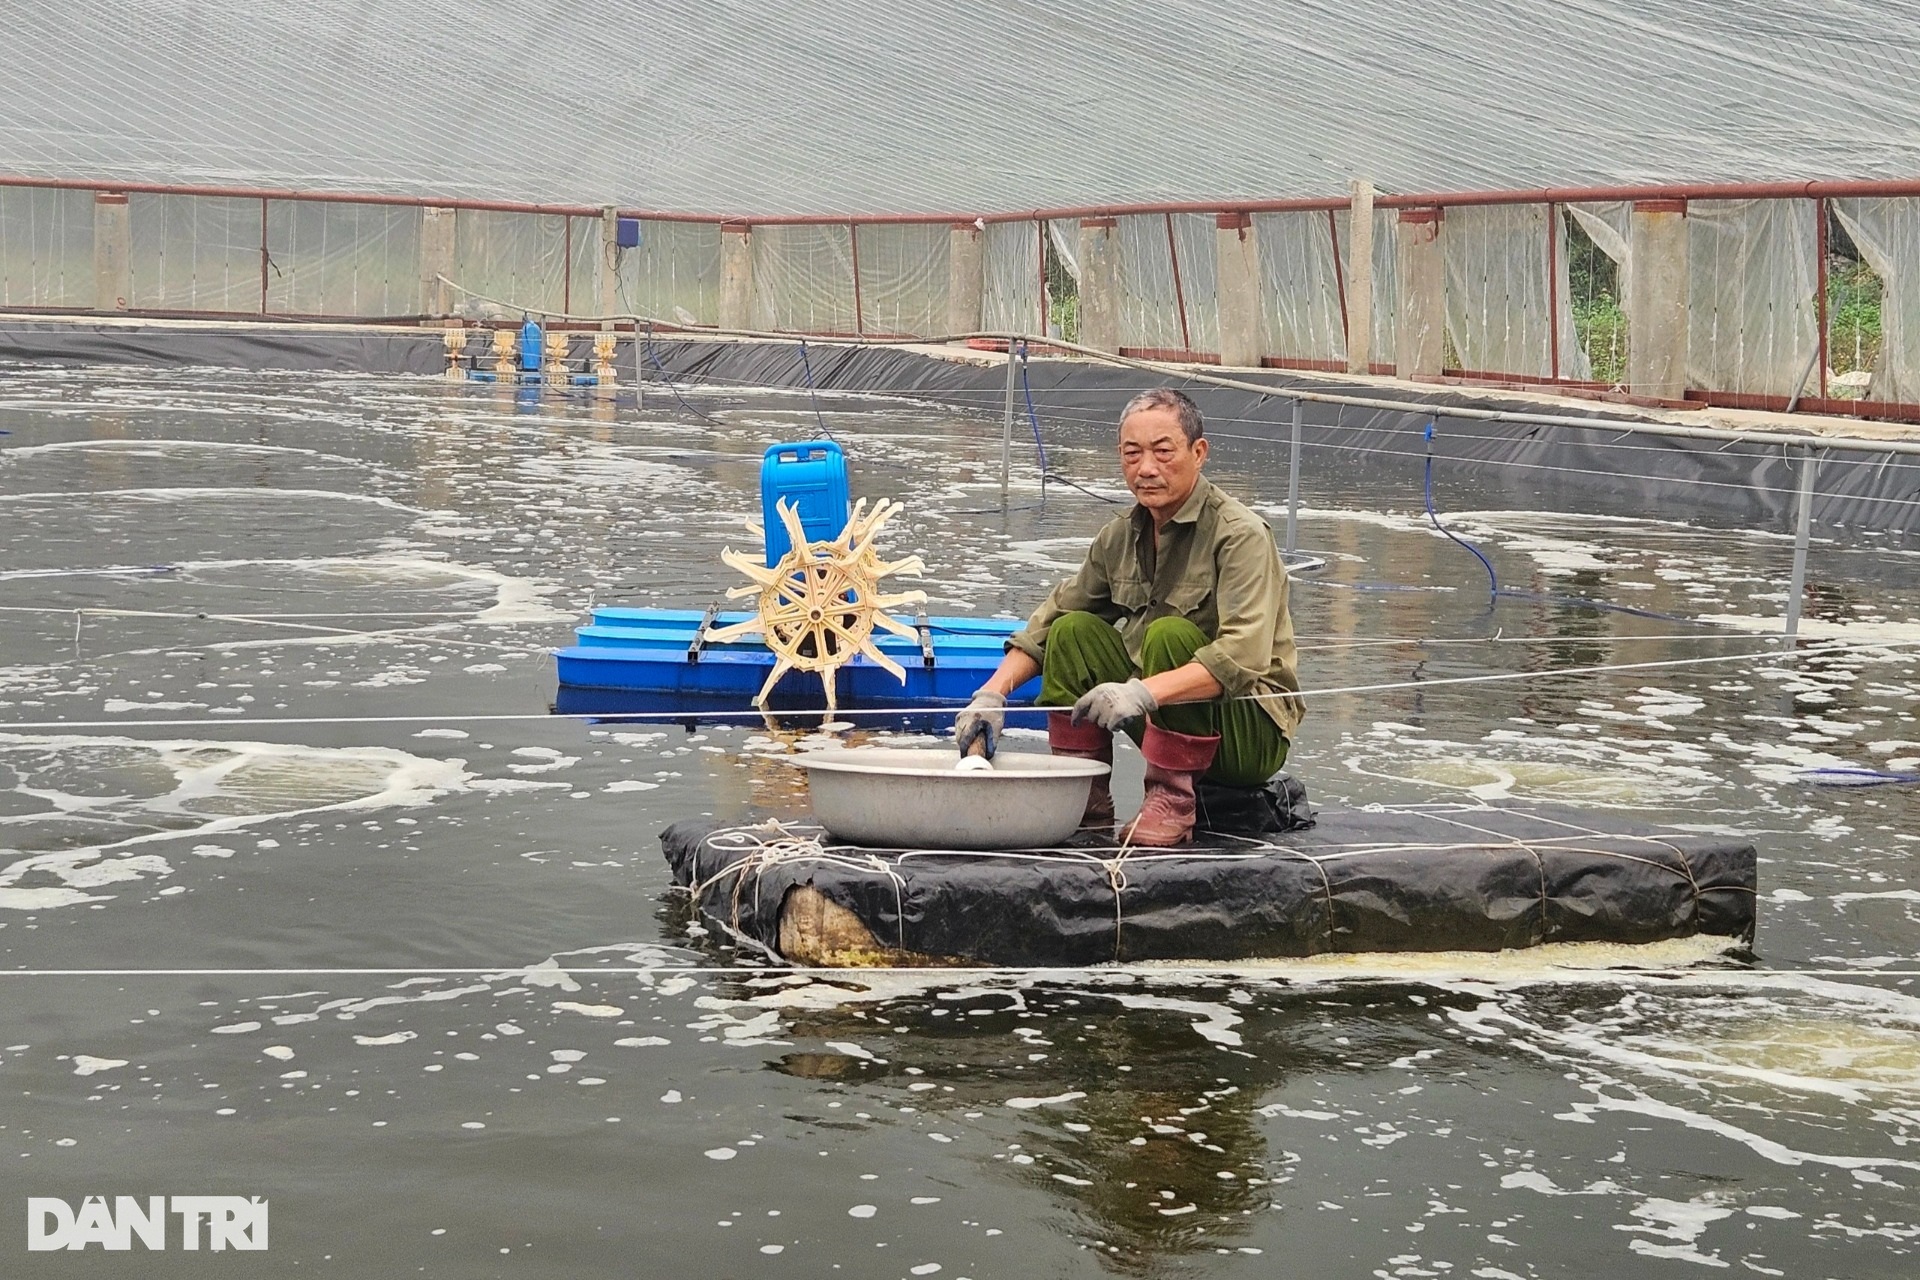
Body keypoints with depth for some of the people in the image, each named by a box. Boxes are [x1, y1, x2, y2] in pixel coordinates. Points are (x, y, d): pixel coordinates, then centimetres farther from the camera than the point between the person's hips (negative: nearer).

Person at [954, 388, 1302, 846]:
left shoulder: (1241, 535, -18)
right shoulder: (1120, 537, 2)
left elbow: (1243, 658, -31)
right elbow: (1049, 621, 11)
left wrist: (1143, 692, -43)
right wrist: (994, 692, -5)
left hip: (1253, 732, -6)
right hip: (1168, 721, 6)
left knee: (1170, 633, -29)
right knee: (1076, 630, -8)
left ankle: (1171, 802, -21)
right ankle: (1085, 798, -4)